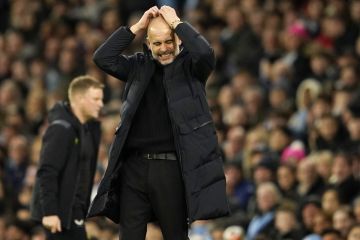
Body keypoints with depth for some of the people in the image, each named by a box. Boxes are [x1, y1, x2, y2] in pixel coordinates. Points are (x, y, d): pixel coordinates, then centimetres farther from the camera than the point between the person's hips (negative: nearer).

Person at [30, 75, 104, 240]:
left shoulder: (87, 129, 14)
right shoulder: (61, 129, -15)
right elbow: (47, 173, -21)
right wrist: (50, 212, -25)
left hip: (74, 210, 10)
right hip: (59, 212, -10)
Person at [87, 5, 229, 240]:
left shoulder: (190, 66, 3)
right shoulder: (140, 66, 13)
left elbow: (206, 53, -18)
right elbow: (103, 58, 3)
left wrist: (177, 22, -7)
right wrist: (137, 27, 0)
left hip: (171, 168, -3)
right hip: (135, 166, 3)